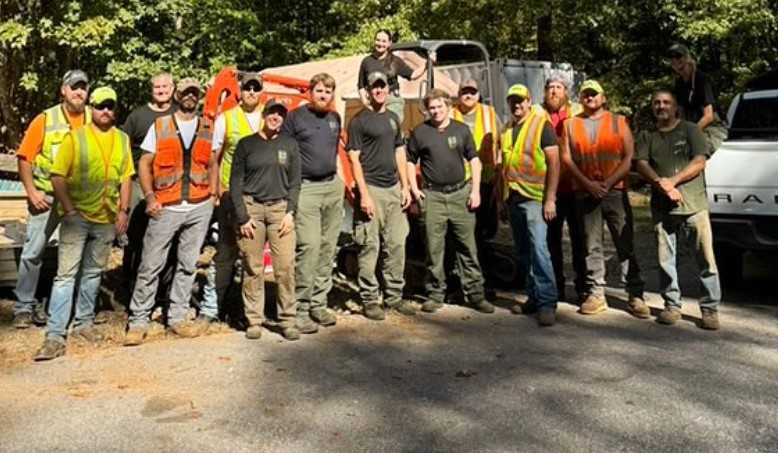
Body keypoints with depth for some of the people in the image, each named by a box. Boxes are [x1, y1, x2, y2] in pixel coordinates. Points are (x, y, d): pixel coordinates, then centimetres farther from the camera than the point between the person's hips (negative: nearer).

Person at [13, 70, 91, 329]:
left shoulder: (93, 120, 0)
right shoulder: (46, 120, -5)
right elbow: (25, 157, -3)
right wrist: (32, 192, -10)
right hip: (47, 197, -2)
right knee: (33, 252, 0)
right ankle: (24, 307, 11)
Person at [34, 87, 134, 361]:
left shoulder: (122, 139, 8)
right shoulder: (75, 136, -4)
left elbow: (126, 177, 10)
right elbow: (58, 176, -7)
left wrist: (124, 210, 3)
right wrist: (69, 210, -13)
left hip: (107, 219, 4)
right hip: (77, 217, -4)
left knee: (93, 272, 14)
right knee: (66, 273, -7)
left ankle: (84, 322, 28)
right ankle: (55, 336, -7)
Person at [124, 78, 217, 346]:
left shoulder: (209, 128, 11)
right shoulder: (160, 126, 5)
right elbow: (144, 164, 4)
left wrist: (213, 195, 6)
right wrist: (150, 197, -8)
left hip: (200, 208, 2)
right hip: (166, 208, -2)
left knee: (188, 265, 8)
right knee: (150, 265, -3)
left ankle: (177, 318, 19)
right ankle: (138, 321, 6)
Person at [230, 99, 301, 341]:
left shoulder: (289, 144, 11)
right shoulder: (246, 144, 7)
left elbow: (295, 181, 10)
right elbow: (235, 182, 5)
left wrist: (290, 212, -2)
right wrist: (242, 217, -4)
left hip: (280, 207, 1)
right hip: (251, 206, -1)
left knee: (286, 266, -7)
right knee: (253, 268, -1)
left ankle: (288, 320, 1)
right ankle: (254, 320, 8)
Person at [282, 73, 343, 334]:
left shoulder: (335, 118, 16)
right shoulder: (296, 117, 0)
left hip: (333, 187, 6)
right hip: (305, 188, -6)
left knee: (328, 248, 6)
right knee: (309, 246, -13)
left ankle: (319, 304, 15)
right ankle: (301, 309, -6)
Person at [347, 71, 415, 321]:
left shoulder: (393, 118, 16)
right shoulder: (359, 120, -3)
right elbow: (354, 158, -8)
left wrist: (405, 186, 12)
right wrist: (364, 194, -16)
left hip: (394, 188, 6)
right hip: (372, 188, -6)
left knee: (396, 244, 8)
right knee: (369, 246, -3)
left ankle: (394, 296, 18)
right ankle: (369, 299, 6)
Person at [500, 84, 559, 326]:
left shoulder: (541, 125, -5)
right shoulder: (507, 130, 14)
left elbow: (554, 162, -9)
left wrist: (550, 199, -15)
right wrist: (502, 198, 16)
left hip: (534, 197, -6)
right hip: (513, 198, 7)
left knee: (538, 248, -15)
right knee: (524, 252, 11)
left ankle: (547, 302, -10)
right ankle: (533, 296, 22)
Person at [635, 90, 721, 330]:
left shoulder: (690, 129, 7)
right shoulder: (650, 137, 15)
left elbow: (700, 162, -2)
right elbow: (641, 164, 2)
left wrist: (673, 180, -13)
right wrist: (660, 182, -16)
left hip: (694, 205, -2)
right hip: (662, 208, 3)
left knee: (705, 259, -3)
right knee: (665, 259, 4)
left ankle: (710, 309, 4)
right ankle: (672, 306, 14)